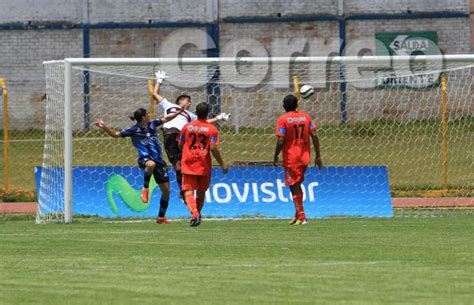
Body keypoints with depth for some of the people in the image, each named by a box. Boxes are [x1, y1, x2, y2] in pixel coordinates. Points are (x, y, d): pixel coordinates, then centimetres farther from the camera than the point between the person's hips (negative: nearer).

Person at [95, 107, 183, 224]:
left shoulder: (152, 124, 11)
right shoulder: (134, 130, -3)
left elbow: (166, 119, 25)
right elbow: (116, 134, -2)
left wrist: (179, 112, 20)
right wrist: (104, 127, -14)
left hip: (158, 160, 6)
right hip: (145, 158, -6)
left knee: (166, 190, 4)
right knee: (151, 164, -46)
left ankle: (161, 217, 21)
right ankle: (145, 188, -22)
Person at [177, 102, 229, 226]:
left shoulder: (187, 126, 2)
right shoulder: (212, 129, -4)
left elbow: (180, 145, 7)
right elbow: (213, 148, -11)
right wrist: (222, 164, -3)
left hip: (188, 164, 0)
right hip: (204, 165, 0)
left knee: (188, 191, -6)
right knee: (201, 192, 19)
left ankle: (194, 213, -29)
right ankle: (197, 214, 26)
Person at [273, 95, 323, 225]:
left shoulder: (283, 120, -8)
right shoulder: (306, 117, 5)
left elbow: (280, 141, -15)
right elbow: (314, 137, 0)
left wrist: (275, 157, -3)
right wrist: (318, 156, 3)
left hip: (290, 159, -5)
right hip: (304, 158, 5)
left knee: (295, 187, -1)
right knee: (298, 186, 19)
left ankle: (301, 217, -5)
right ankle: (298, 214, 22)